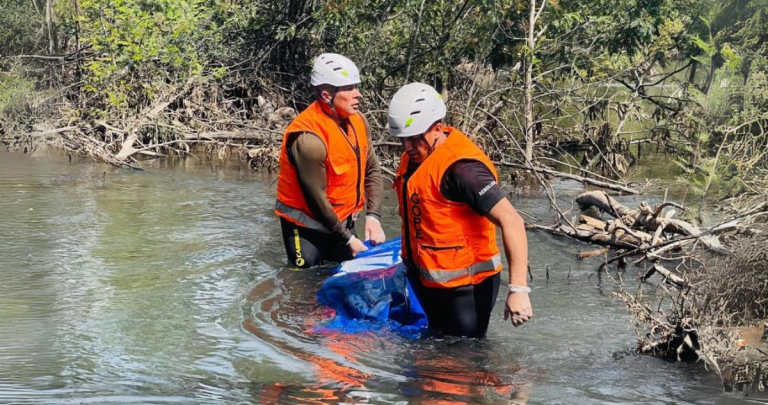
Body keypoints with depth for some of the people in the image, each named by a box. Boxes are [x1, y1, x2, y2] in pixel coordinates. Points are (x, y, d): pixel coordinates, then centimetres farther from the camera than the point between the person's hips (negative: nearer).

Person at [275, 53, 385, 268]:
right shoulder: (309, 138, -26)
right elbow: (316, 200, -21)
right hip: (306, 229, -7)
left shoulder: (357, 121, -4)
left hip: (343, 221, 7)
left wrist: (373, 216, -8)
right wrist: (347, 239, -13)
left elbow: (372, 170, 5)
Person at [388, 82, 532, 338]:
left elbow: (511, 222, -31)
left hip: (464, 288, -9)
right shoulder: (415, 155, 2)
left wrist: (518, 289, -36)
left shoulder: (461, 168, -27)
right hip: (427, 282, 9)